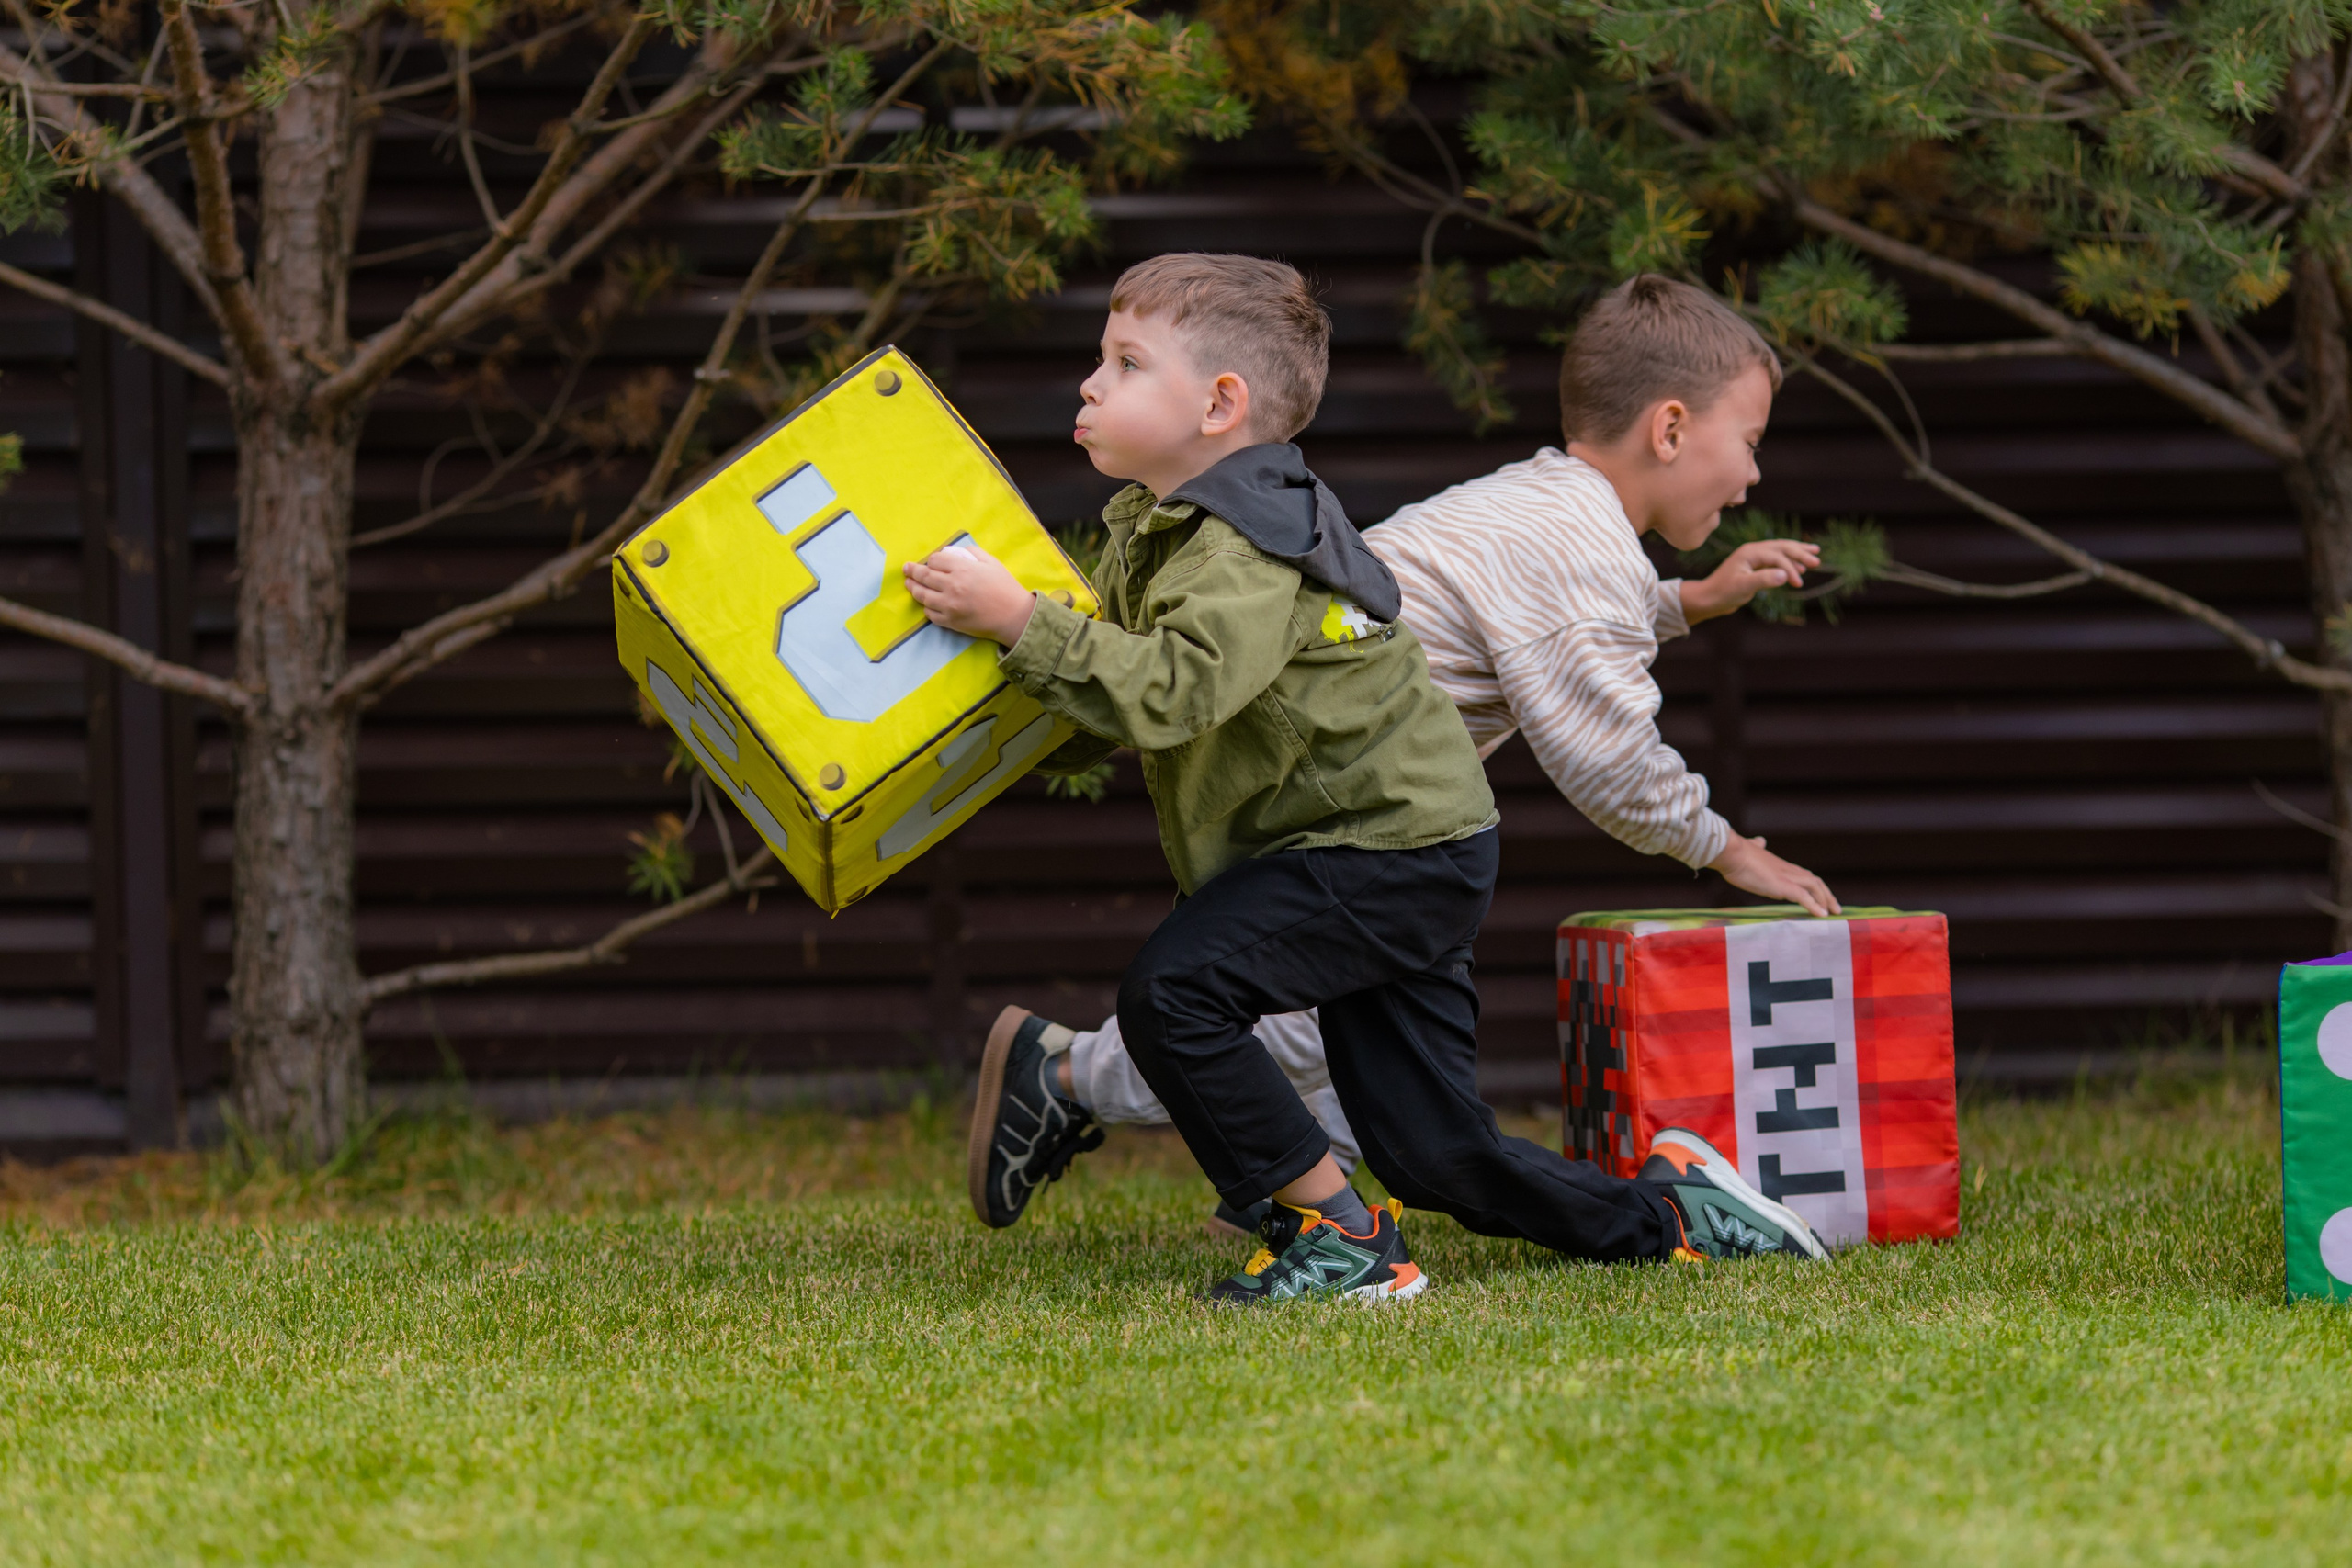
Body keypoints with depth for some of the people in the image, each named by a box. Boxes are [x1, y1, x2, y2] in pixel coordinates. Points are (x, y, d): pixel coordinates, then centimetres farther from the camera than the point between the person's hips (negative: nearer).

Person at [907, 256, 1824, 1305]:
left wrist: (1019, 622, -36)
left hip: (1401, 853, -10)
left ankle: (1338, 1238, -15)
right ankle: (1670, 1209, 25)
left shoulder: (1251, 550, -22)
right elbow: (1096, 726, 16)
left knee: (1174, 989, -23)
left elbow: (1169, 690, -38)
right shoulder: (1154, 531, 10)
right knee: (1438, 1159, 9)